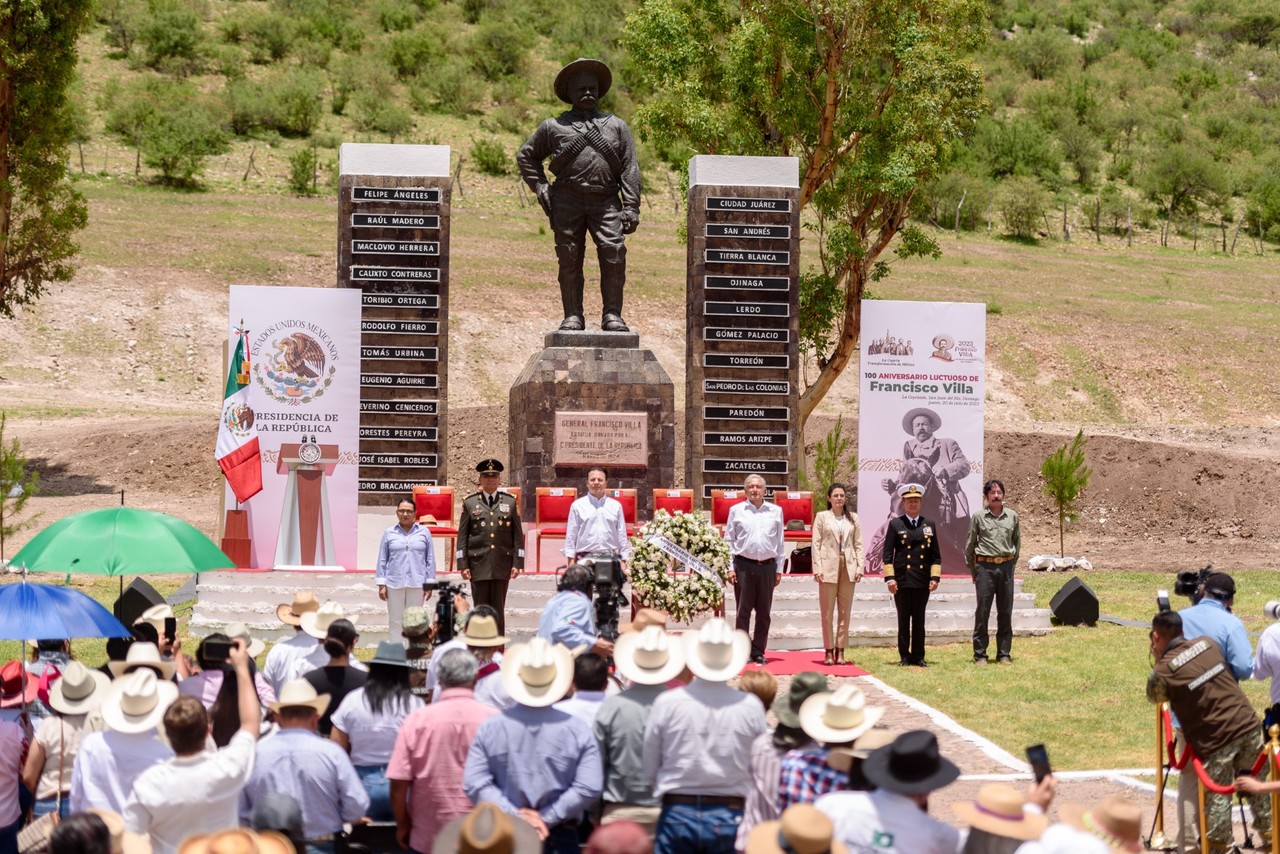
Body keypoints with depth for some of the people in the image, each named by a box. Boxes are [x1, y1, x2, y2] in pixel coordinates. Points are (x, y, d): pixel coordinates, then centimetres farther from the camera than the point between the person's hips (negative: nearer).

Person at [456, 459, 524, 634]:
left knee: (498, 609, 3)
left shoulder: (510, 501, 8)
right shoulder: (470, 503, 5)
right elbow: (462, 536, 4)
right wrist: (462, 565, -4)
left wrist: (517, 563, -1)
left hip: (502, 564, 1)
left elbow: (518, 534, 7)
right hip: (478, 564, -1)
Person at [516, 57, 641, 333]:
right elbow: (526, 155, 24)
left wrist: (631, 208, 2)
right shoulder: (554, 127, 14)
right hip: (567, 201, 0)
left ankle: (612, 315, -7)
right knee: (569, 258, 0)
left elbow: (630, 169, 11)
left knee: (614, 253, -13)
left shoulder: (617, 126, 16)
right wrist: (539, 186, 10)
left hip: (606, 201, 0)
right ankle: (572, 315, 7)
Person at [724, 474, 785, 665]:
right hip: (744, 565, -2)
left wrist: (779, 569, 8)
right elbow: (729, 541, 7)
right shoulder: (736, 511, 5)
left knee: (764, 612, 4)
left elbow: (779, 542, 12)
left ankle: (758, 651, 11)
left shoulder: (775, 511, 9)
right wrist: (730, 568, 0)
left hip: (767, 566, 2)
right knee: (743, 610, -2)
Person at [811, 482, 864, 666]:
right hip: (828, 567, -2)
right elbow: (816, 544, 0)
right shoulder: (822, 517, 4)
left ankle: (840, 651, 7)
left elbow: (858, 544, 9)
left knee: (845, 612, 3)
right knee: (827, 613, 0)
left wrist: (859, 567, 0)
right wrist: (817, 568, -8)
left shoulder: (853, 518, 10)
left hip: (848, 568, 2)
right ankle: (829, 651, 5)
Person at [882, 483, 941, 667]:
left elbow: (936, 555, 12)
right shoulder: (895, 525, 3)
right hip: (902, 581, -2)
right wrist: (889, 578, -7)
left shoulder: (929, 525, 11)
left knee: (919, 622, 4)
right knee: (904, 621, 2)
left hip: (923, 582, 2)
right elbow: (887, 554, 1)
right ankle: (904, 657, 8)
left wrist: (935, 577, 2)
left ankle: (918, 657, 9)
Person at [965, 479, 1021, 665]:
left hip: (1006, 567, 2)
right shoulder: (978, 517, 0)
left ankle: (1004, 654, 11)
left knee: (1005, 612, 5)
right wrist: (972, 568, 7)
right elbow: (970, 545, 6)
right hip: (985, 566, -2)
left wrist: (1012, 564, 13)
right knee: (982, 612, -1)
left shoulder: (1012, 517, 6)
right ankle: (980, 654, 4)